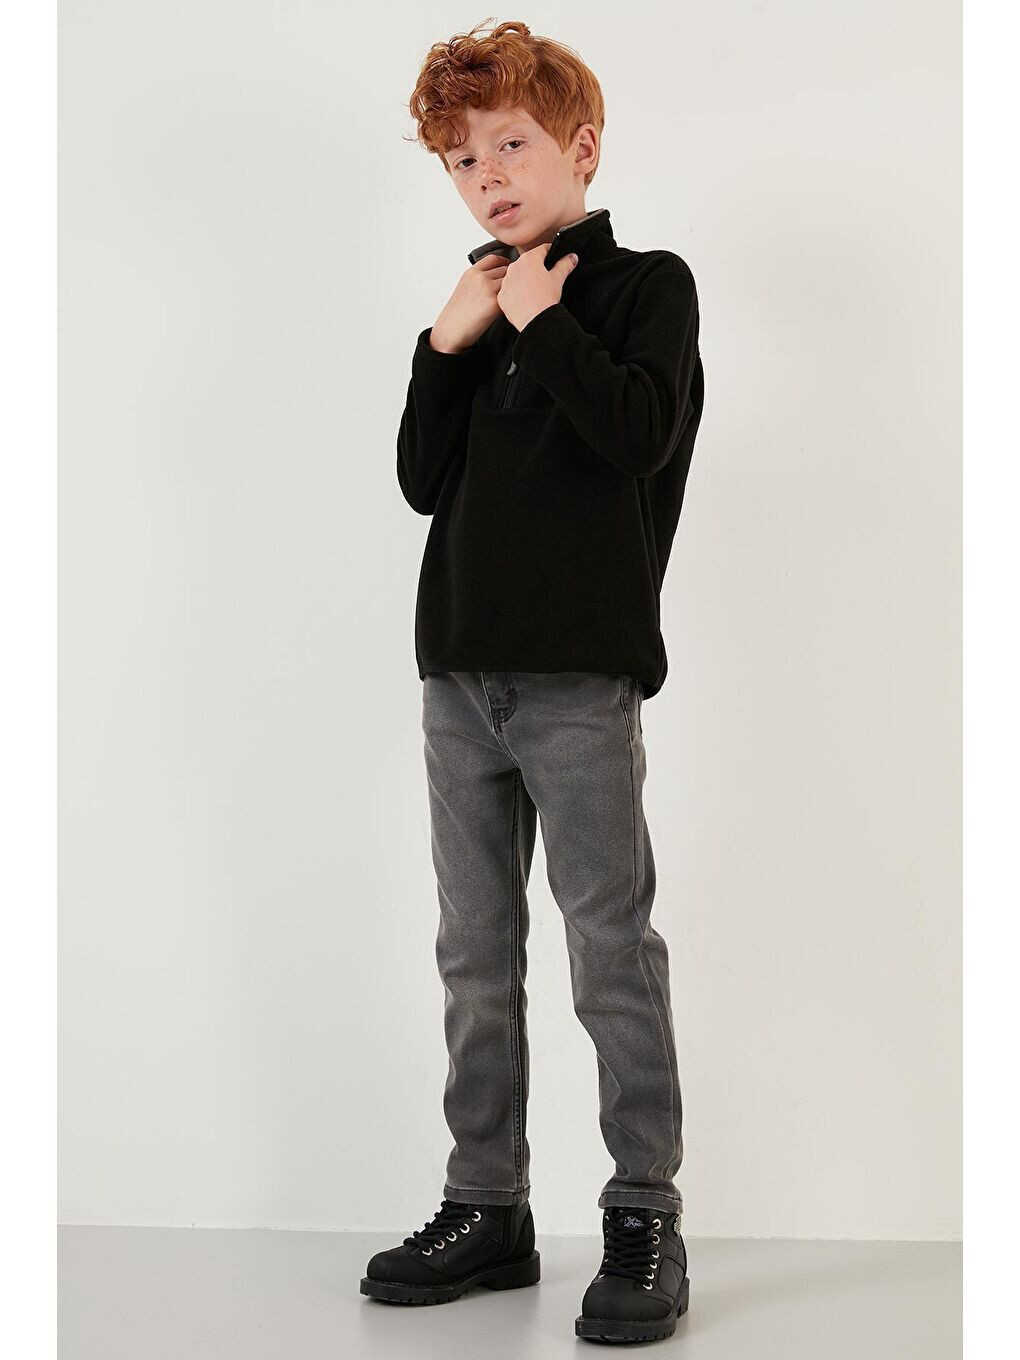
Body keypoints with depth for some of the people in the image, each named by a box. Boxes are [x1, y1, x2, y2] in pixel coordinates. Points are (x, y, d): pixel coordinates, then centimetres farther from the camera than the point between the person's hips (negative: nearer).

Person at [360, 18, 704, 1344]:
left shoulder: (645, 285, 2)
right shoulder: (482, 305, 16)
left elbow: (639, 433, -16)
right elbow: (425, 481, 8)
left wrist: (540, 324, -8)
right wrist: (448, 346, -2)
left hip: (581, 676, -6)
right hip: (462, 673, 6)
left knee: (613, 950, -4)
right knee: (476, 956, 10)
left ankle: (646, 1220, 5)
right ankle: (489, 1208, 19)